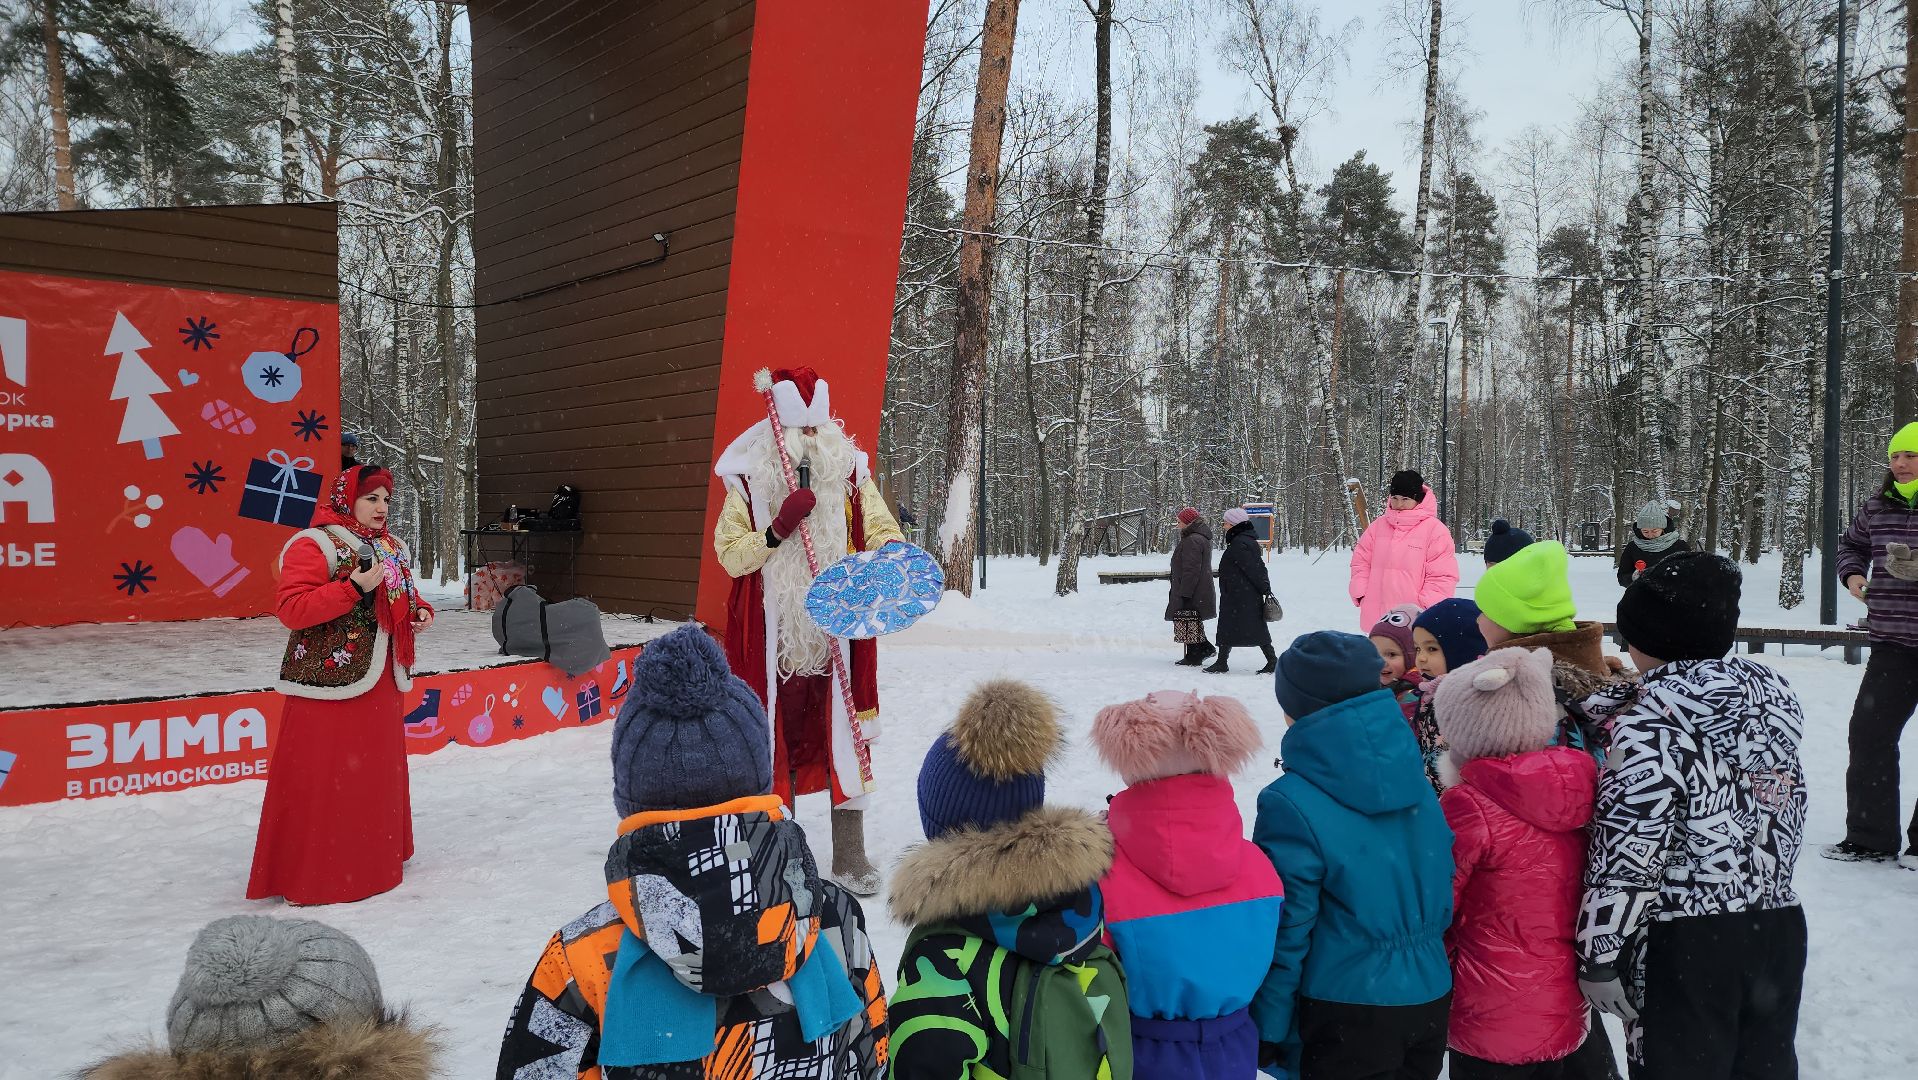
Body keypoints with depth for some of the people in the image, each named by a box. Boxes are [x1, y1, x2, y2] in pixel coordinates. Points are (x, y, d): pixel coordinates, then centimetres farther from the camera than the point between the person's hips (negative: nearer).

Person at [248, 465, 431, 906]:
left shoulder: (392, 549, 15)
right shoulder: (314, 546, -10)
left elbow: (403, 598, 28)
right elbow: (291, 610, -19)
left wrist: (420, 611, 5)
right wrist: (353, 586, -26)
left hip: (380, 686, 8)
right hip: (329, 684, -8)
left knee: (378, 777, 15)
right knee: (322, 783, -3)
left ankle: (374, 861, 28)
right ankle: (313, 876, 7)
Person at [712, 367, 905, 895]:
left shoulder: (849, 471, 4)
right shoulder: (749, 479, 0)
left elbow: (882, 532, 3)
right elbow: (729, 555, -2)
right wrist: (778, 529, -18)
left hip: (837, 633, 1)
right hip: (773, 637, -1)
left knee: (844, 734, 2)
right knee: (777, 735, 6)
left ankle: (850, 859, 12)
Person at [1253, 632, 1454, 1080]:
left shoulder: (1292, 804, -19)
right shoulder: (1418, 784, -1)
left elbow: (1284, 932, -16)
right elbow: (1444, 892, 9)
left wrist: (1268, 1030, -5)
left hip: (1346, 1017, -6)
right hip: (1430, 1000, 6)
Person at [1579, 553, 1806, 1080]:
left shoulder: (1657, 714, -15)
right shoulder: (1774, 695, 10)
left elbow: (1630, 845, -19)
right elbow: (1786, 821, 17)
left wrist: (1600, 954, -15)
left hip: (1688, 942, -8)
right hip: (1779, 927, 8)